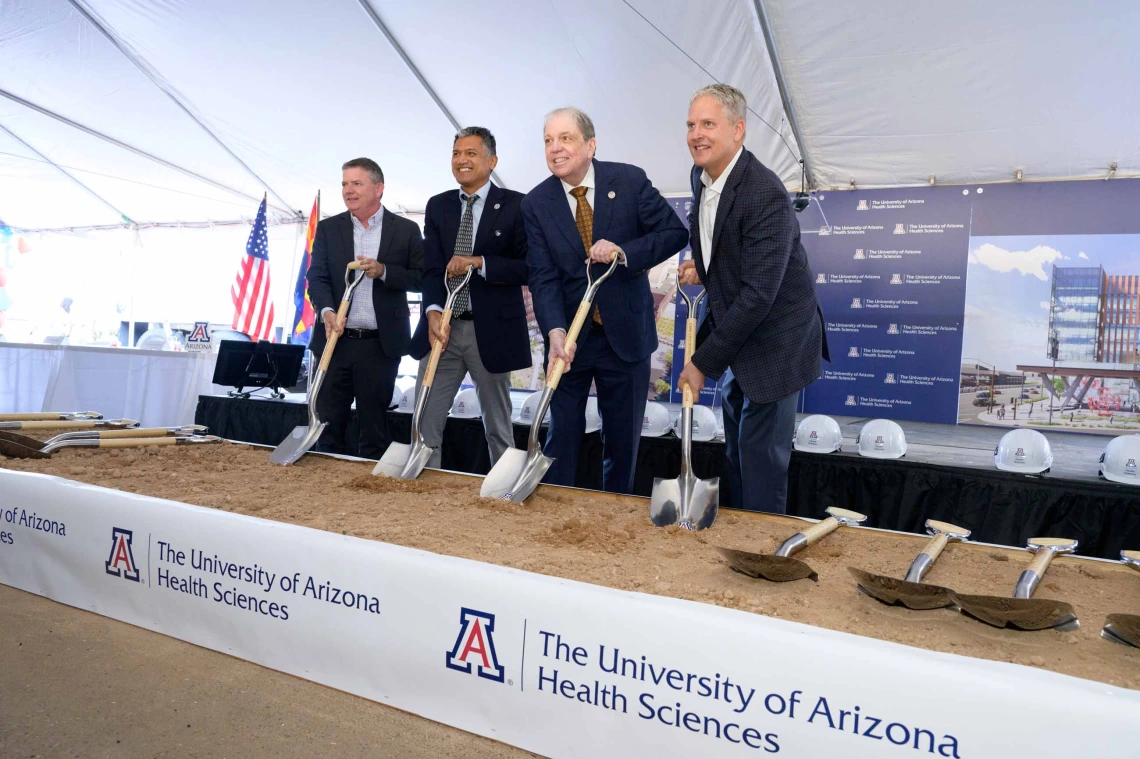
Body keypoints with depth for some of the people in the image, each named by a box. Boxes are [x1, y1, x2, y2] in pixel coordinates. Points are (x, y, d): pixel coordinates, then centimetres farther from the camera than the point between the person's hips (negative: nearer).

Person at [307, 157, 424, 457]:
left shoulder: (406, 230, 4)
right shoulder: (328, 228, 9)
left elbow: (420, 278, 1)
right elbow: (317, 277, 1)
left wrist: (383, 271, -15)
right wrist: (327, 311, -19)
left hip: (381, 344, -2)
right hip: (336, 341, 2)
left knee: (374, 426, 7)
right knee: (327, 422, 6)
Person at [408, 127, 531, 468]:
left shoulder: (516, 205, -2)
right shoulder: (438, 206, 10)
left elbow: (529, 267, -10)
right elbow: (431, 267, 0)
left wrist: (479, 262, -19)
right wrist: (433, 311, -17)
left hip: (491, 330, -3)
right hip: (443, 327, 4)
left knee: (498, 426, 10)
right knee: (425, 421, 4)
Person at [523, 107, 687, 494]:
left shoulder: (630, 180, -6)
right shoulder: (536, 203, -4)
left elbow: (675, 231, -6)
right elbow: (543, 276, -10)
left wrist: (624, 252, -22)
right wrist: (555, 332, -27)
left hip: (625, 334, 0)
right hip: (569, 337, 0)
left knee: (623, 440, 12)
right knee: (561, 437, 7)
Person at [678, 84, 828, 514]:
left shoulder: (766, 195, -26)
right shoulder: (701, 177, 1)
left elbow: (758, 296, -28)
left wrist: (703, 362, -24)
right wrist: (701, 266, 1)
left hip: (772, 344, -8)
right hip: (734, 334, 8)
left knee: (761, 456, 1)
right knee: (736, 454, 18)